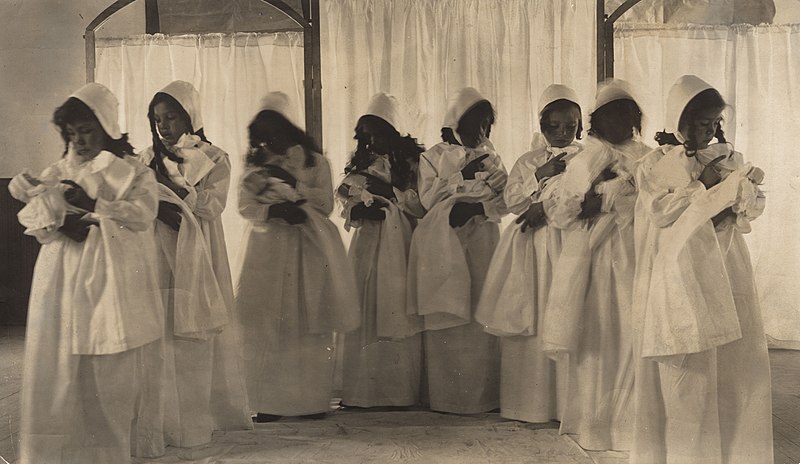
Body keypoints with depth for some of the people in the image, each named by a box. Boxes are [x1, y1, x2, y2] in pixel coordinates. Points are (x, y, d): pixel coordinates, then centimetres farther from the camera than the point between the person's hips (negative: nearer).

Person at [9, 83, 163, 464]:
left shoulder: (132, 172, 6)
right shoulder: (57, 172, 15)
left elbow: (142, 213, -11)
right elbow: (33, 218, 5)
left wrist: (92, 206, -20)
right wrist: (61, 221, -15)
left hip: (108, 285, -3)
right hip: (61, 286, 3)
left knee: (108, 374, -1)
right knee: (56, 370, -2)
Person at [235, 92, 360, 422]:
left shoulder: (314, 161, 7)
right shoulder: (256, 164, 11)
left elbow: (325, 203, -1)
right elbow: (246, 206, 0)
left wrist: (293, 186, -11)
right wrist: (274, 211, -18)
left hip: (309, 250, -1)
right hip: (268, 252, 1)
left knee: (310, 326, -2)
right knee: (266, 327, -5)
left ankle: (312, 399, 4)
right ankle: (269, 402, -1)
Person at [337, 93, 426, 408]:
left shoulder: (409, 161, 2)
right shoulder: (360, 161, 14)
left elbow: (421, 205, -3)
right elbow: (346, 202, 12)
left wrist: (387, 190, -10)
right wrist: (360, 209, -7)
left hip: (399, 244, -3)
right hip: (366, 242, 3)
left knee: (396, 310, -5)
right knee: (364, 311, -1)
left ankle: (399, 390, 1)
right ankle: (362, 390, 3)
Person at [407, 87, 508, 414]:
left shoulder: (490, 157, 16)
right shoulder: (434, 157, 9)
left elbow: (504, 201, 7)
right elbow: (428, 198, -3)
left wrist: (476, 206, -11)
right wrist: (462, 177, -9)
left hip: (483, 241, 2)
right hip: (443, 247, -2)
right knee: (448, 321, -5)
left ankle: (483, 393, 0)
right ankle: (449, 395, 0)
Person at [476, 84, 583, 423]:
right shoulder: (528, 162, 16)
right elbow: (512, 201, 5)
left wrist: (545, 207, -10)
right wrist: (541, 175, -5)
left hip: (568, 245, -2)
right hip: (530, 251, 2)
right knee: (529, 324, -2)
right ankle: (530, 403, 4)